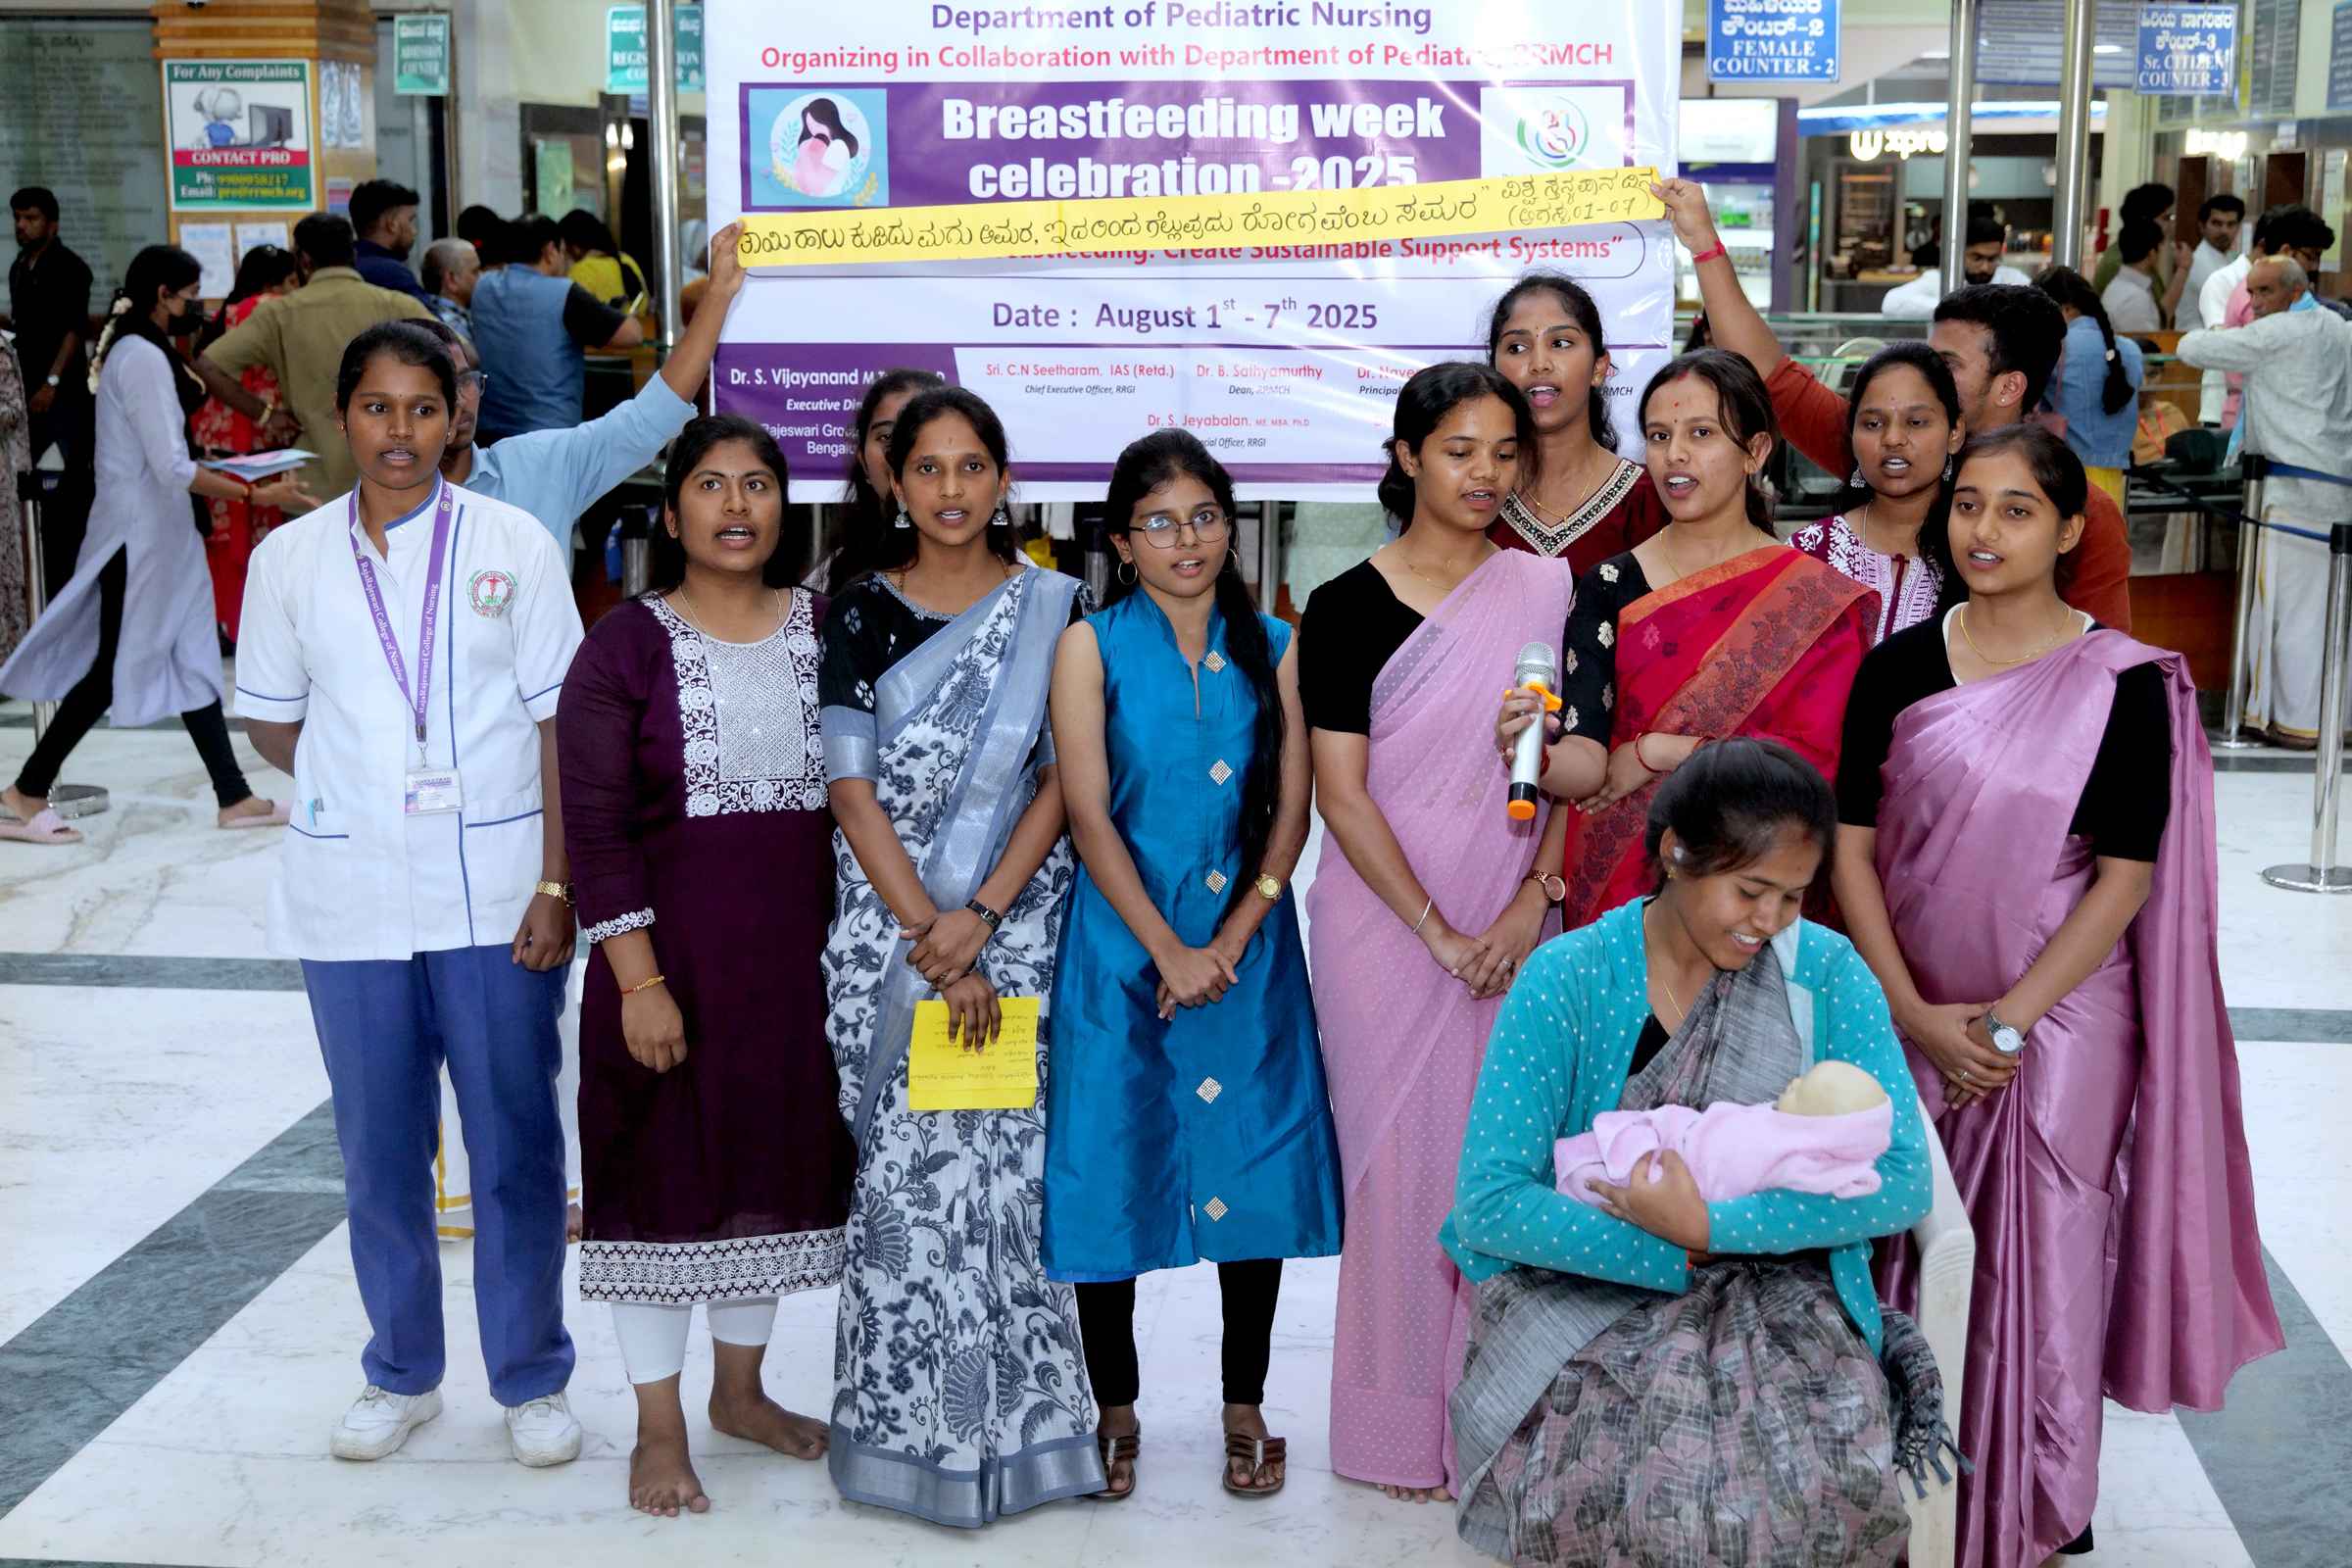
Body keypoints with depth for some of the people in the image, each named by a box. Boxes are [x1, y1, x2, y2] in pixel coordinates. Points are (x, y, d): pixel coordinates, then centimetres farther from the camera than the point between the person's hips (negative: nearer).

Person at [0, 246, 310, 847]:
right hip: (139, 533, -10)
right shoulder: (143, 357, -18)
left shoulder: (136, 351, 12)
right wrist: (255, 493, -24)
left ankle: (233, 797, 12)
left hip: (157, 531, 10)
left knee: (194, 659, 9)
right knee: (115, 667, -2)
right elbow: (172, 469, -23)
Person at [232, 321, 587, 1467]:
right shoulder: (290, 559, 4)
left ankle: (531, 1378, 20)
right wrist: (364, 795, 2)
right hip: (350, 900, 2)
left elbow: (559, 723, -4)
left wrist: (557, 884, -9)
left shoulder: (512, 545, -2)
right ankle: (402, 1373, 28)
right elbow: (272, 724, 13)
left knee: (515, 1144, 4)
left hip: (495, 894, -2)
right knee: (378, 1147, 11)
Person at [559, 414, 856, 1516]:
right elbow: (596, 825, -10)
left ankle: (740, 1389, 34)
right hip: (670, 952, -4)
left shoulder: (825, 631, 5)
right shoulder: (627, 646, -6)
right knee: (664, 1170, 4)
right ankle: (659, 1429, 19)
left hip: (798, 953, 4)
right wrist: (639, 979, -16)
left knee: (775, 1162, 14)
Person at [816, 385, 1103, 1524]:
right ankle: (910, 1422, 13)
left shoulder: (1053, 609, 6)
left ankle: (1011, 1417, 14)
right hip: (886, 933, 0)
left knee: (1003, 1158, -1)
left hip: (1016, 927, 0)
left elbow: (1064, 776, 0)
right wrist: (929, 940, -10)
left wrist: (979, 917, -11)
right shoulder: (861, 612, 4)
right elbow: (853, 791, -2)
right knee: (901, 1165, 0)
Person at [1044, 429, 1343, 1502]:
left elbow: (1292, 811, 1)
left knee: (1254, 1165, 5)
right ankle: (1115, 1410, 20)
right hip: (1122, 945, -2)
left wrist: (1229, 942, -10)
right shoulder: (1093, 647, -2)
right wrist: (1167, 950, -14)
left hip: (1247, 947, 2)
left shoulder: (1274, 648, 5)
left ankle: (1245, 1409, 20)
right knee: (1110, 1168, 3)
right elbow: (1088, 814, -8)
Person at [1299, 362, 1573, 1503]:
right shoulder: (1348, 608, -3)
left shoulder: (1546, 591, 5)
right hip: (1385, 924, -2)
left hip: (1514, 930, 2)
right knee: (1401, 1156, 2)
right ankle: (1401, 1423, 17)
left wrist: (1534, 901, -9)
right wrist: (1437, 932, -12)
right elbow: (1340, 791, -7)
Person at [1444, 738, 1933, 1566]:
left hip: (1781, 1296, 1)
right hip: (1591, 1287, -1)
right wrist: (1668, 1257, -18)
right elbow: (1488, 1202, -10)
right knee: (1625, 1489, -31)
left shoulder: (1826, 973, -2)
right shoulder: (1567, 978, -6)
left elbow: (1903, 1181, -11)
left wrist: (1710, 1225, -21)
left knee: (1839, 1491, -28)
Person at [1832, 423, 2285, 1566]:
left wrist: (2011, 1019, -14)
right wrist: (1915, 1013, -10)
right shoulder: (1897, 669, 0)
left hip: (2059, 1023, -2)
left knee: (2039, 1264, 7)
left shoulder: (2126, 685, -6)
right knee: (1905, 1256, 10)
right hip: (1907, 1021, 2)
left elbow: (2127, 875, -9)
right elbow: (1851, 845, -1)